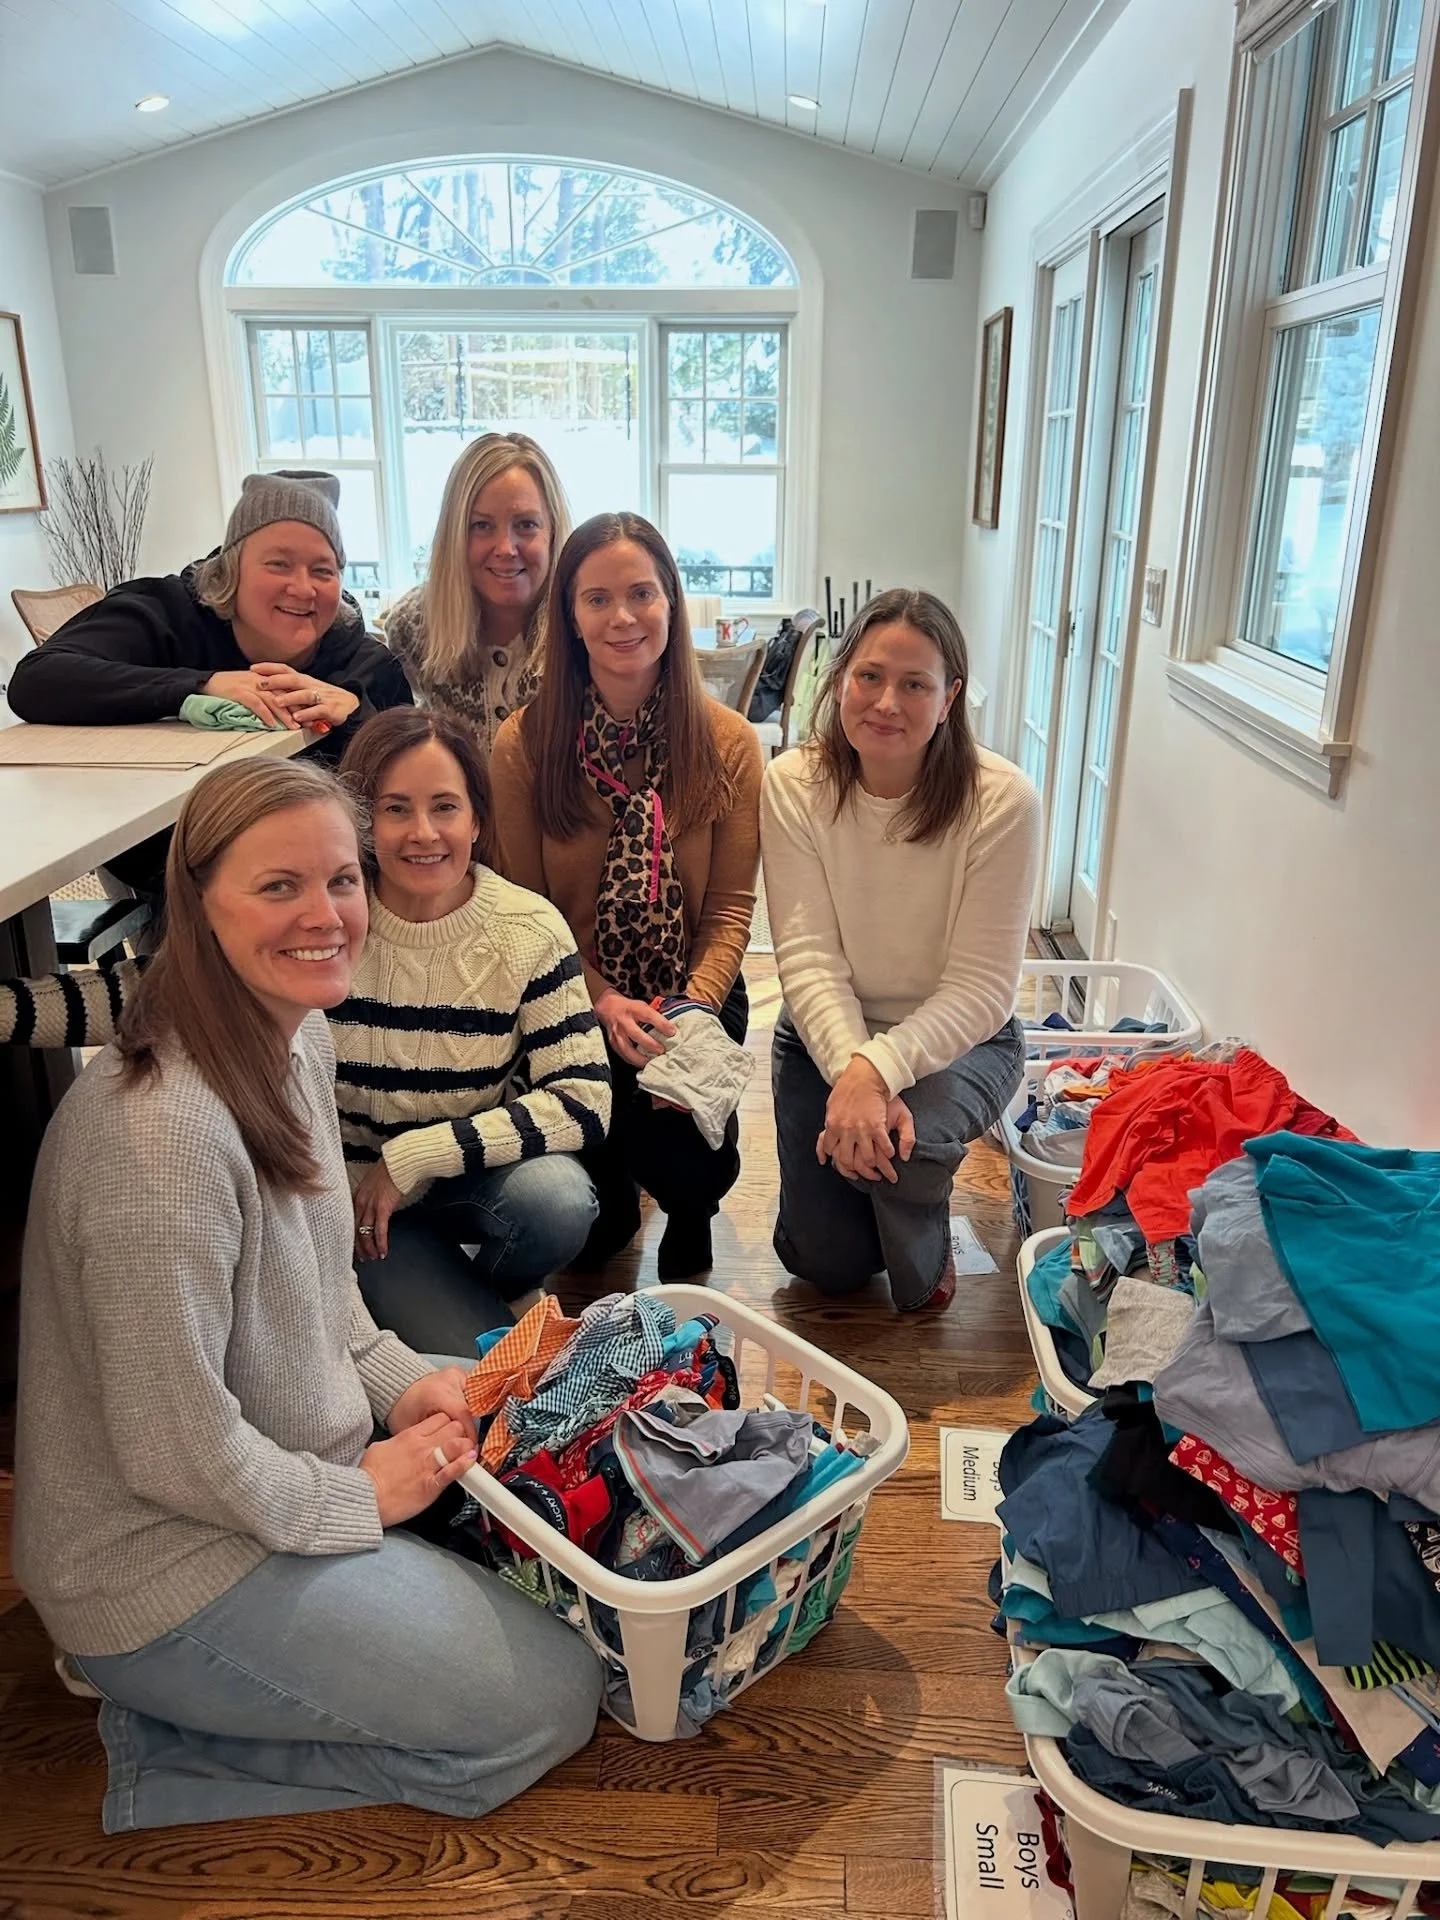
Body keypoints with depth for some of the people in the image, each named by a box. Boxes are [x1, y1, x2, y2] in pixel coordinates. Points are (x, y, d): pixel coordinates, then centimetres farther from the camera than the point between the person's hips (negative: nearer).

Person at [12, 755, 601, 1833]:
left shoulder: (300, 1036, -3)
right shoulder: (162, 1134, -32)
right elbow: (174, 1451, -26)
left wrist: (401, 1382, 0)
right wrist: (359, 1496, -12)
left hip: (292, 1470, 8)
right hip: (173, 1565, -8)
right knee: (554, 1704, -3)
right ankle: (168, 1749, 6)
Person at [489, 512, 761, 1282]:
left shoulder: (728, 742, -5)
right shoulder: (522, 744, -7)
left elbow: (730, 904, -4)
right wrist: (603, 1002, -17)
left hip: (695, 999, 1)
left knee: (687, 1168, -18)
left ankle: (688, 1218, 23)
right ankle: (612, 1201, 25)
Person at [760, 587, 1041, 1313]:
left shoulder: (1001, 801, -20)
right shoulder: (793, 785, -14)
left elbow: (981, 987, -21)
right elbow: (808, 955, -18)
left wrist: (879, 1069, -35)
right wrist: (850, 1070, -34)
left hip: (957, 1038, -1)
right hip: (824, 1033, 2)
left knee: (904, 1139, -34)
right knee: (825, 1263, -3)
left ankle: (925, 1258, 4)